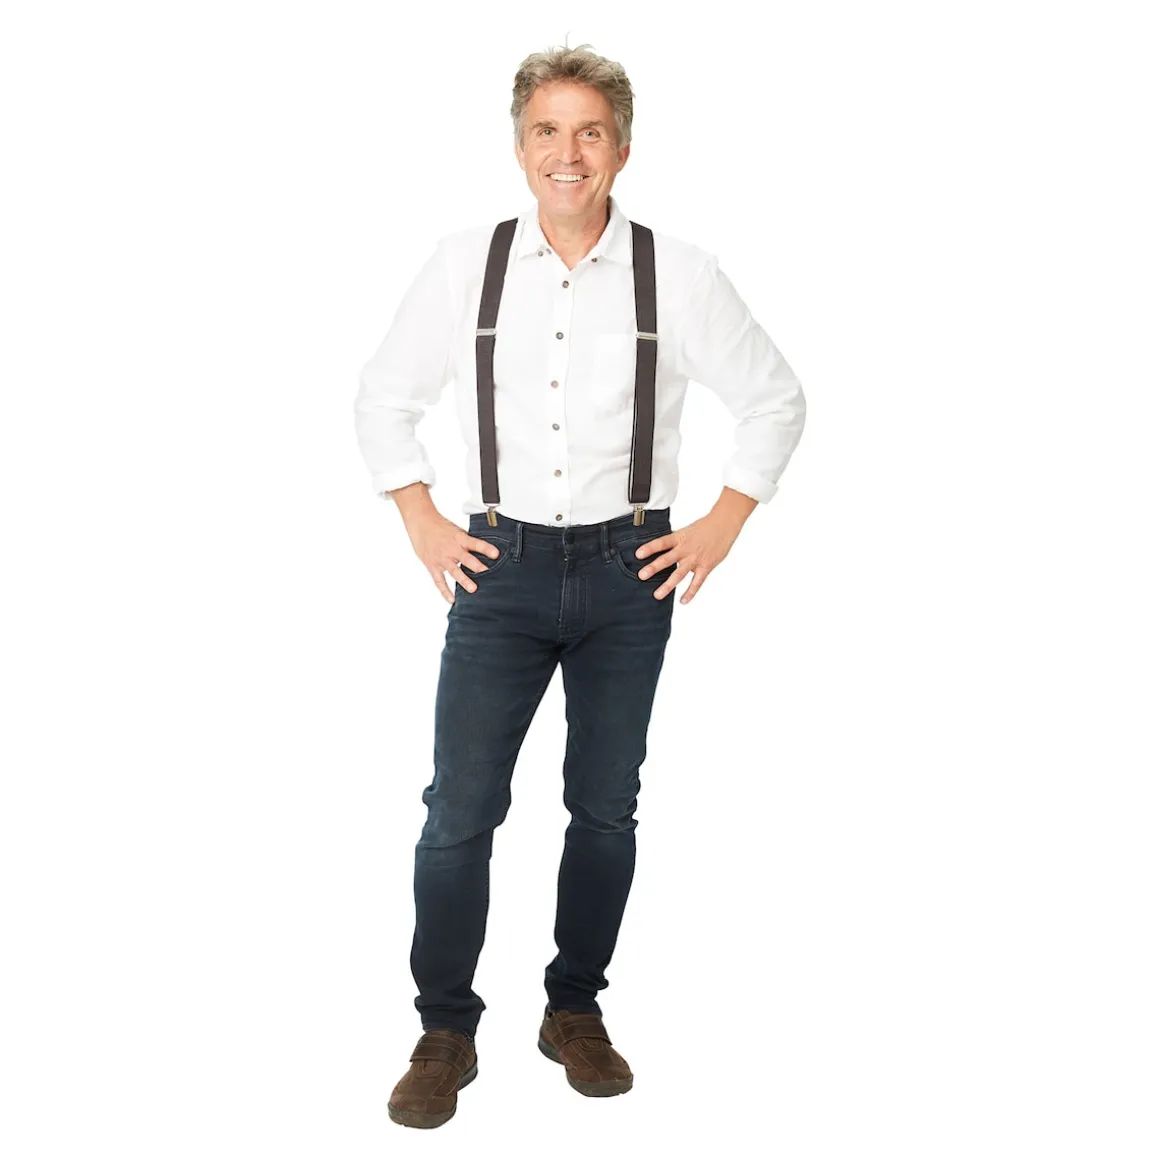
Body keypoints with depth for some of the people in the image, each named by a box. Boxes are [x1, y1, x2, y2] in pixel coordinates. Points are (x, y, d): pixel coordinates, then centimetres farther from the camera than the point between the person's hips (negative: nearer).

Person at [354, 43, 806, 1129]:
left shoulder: (679, 276, -2)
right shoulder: (463, 266, 1)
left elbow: (776, 400, 8)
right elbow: (383, 398, 13)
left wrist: (719, 529, 3)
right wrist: (422, 522, 6)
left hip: (629, 573, 0)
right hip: (500, 565, 0)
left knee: (605, 810, 10)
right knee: (459, 811, -3)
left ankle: (576, 1012, 29)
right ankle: (445, 1033, 15)